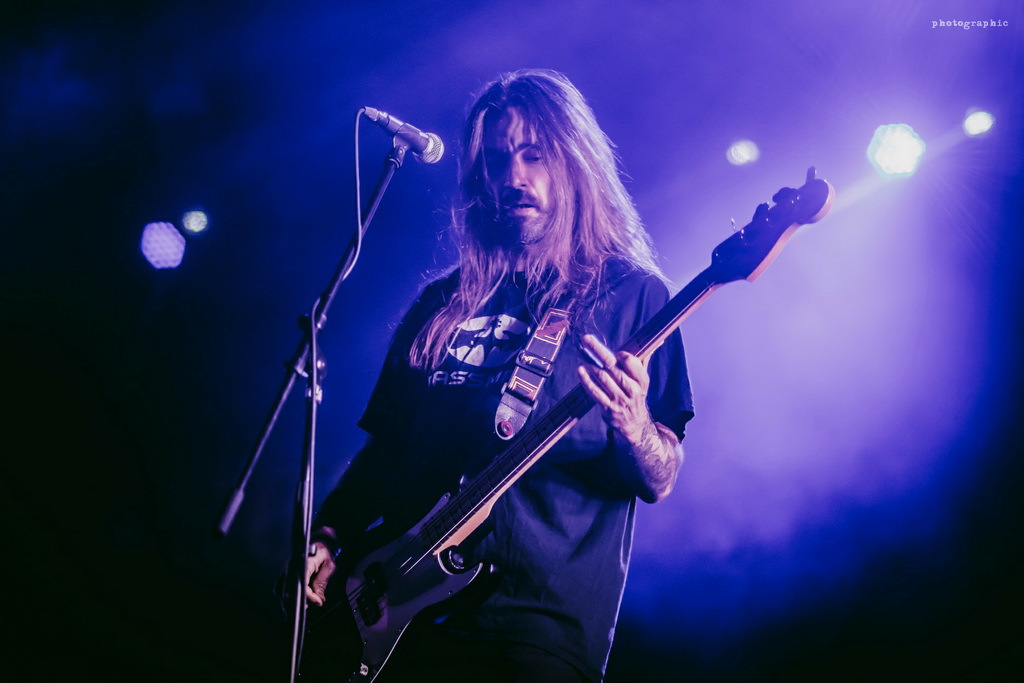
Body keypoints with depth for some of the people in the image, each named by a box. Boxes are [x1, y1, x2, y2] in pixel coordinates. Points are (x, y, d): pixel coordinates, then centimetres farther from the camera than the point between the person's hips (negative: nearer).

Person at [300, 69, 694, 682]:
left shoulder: (631, 294, 1)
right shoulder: (444, 303, 14)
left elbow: (658, 482, -3)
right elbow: (383, 444, 18)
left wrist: (632, 425, -24)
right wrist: (327, 538, 4)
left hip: (542, 622, -4)